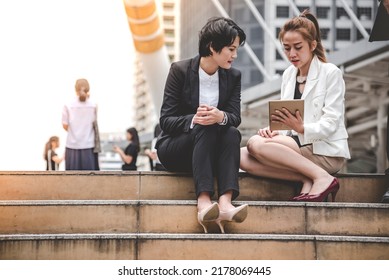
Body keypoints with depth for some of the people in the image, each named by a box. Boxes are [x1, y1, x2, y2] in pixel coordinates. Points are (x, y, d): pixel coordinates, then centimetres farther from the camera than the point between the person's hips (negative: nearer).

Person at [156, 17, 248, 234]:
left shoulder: (233, 76, 3)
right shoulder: (180, 70, -9)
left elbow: (235, 117, -8)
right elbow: (166, 121, -12)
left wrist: (221, 117, -33)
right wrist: (194, 119, -32)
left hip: (211, 151, 3)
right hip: (175, 150, -3)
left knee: (233, 133, -28)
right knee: (205, 129, -33)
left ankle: (225, 203, -47)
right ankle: (203, 203, -49)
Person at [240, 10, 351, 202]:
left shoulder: (330, 73, -4)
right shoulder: (288, 75, 15)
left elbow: (330, 124, -12)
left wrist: (301, 128, -31)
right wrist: (274, 131, -9)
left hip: (326, 151, -7)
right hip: (298, 145, 7)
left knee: (256, 144, -27)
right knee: (242, 157, -18)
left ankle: (322, 178, -23)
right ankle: (308, 180, -21)